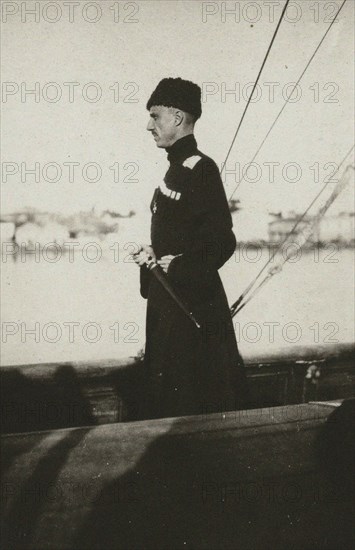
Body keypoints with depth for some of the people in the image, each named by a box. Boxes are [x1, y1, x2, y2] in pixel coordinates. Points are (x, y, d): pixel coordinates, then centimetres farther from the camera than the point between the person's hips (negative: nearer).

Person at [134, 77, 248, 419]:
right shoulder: (177, 167, 13)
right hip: (167, 297, 10)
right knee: (162, 386, 15)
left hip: (192, 302, -10)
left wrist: (179, 268, -16)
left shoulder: (201, 170, -15)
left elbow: (221, 243, -21)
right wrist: (153, 253, 5)